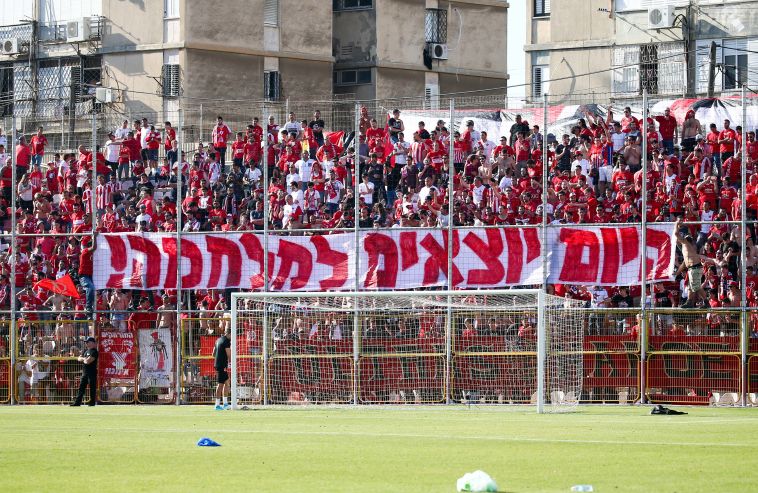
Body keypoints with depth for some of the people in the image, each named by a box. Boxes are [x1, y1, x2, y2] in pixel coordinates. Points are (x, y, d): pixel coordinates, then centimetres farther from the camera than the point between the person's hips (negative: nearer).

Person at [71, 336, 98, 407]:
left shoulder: (94, 352, -10)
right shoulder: (86, 351, 17)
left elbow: (88, 361, -20)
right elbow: (79, 359, 13)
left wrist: (83, 360, 0)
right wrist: (84, 359, -6)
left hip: (92, 372, -8)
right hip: (85, 372, 9)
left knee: (92, 387, -2)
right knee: (81, 387, 6)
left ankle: (92, 401, 4)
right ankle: (77, 402, 7)